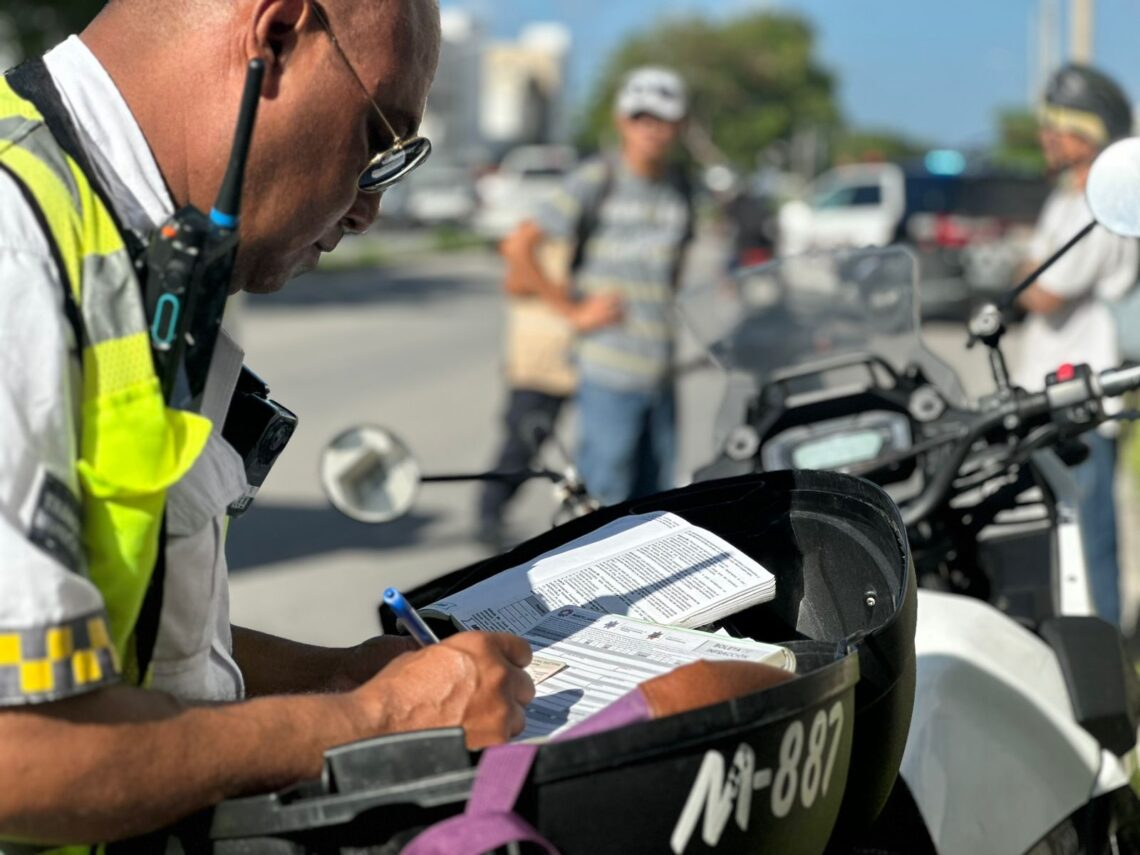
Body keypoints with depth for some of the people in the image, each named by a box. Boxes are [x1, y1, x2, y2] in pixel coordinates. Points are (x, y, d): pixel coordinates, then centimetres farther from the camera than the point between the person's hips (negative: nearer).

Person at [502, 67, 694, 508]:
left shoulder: (679, 186, 11)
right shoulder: (597, 179, -7)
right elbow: (519, 246, -11)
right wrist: (574, 308, -9)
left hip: (661, 373, 6)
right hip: (609, 374, -6)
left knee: (654, 502, 10)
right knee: (604, 495, -5)